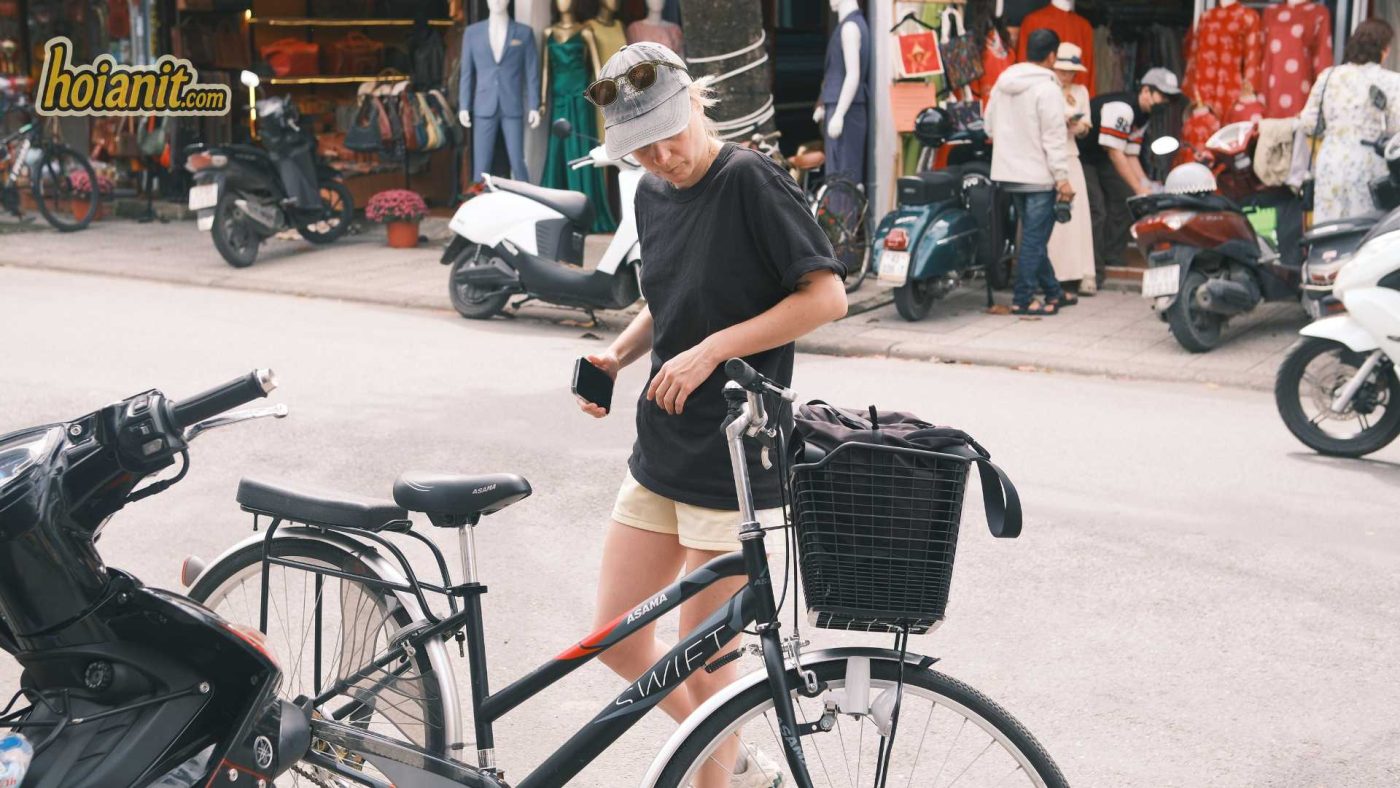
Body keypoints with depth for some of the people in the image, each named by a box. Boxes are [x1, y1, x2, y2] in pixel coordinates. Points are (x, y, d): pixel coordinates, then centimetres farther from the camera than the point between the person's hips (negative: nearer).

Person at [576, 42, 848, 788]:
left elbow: (827, 295, -18)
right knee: (617, 640, 11)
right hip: (660, 453, 8)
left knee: (703, 660, 1)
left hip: (736, 460, -8)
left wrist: (710, 350, -21)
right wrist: (617, 353, 3)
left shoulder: (751, 180, -14)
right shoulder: (651, 194, 8)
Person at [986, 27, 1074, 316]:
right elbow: (1054, 137, -16)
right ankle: (1022, 300, -3)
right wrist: (1062, 177, -14)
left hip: (1008, 172, 8)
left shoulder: (1003, 83, 9)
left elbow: (990, 126, 15)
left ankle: (1053, 291, 25)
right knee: (1034, 238, -3)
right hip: (1039, 174, -8)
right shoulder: (1046, 88, -14)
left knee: (1033, 235, 15)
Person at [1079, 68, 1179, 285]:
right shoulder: (1121, 108, -27)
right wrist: (1139, 189, -23)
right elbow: (1115, 153, -26)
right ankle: (1093, 272, -12)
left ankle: (1113, 262, 13)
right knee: (1096, 210, -17)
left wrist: (1146, 185, -6)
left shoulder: (1142, 115, 5)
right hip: (1080, 155, -10)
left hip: (1100, 157, 10)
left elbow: (1130, 155, 7)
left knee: (1126, 200, 6)